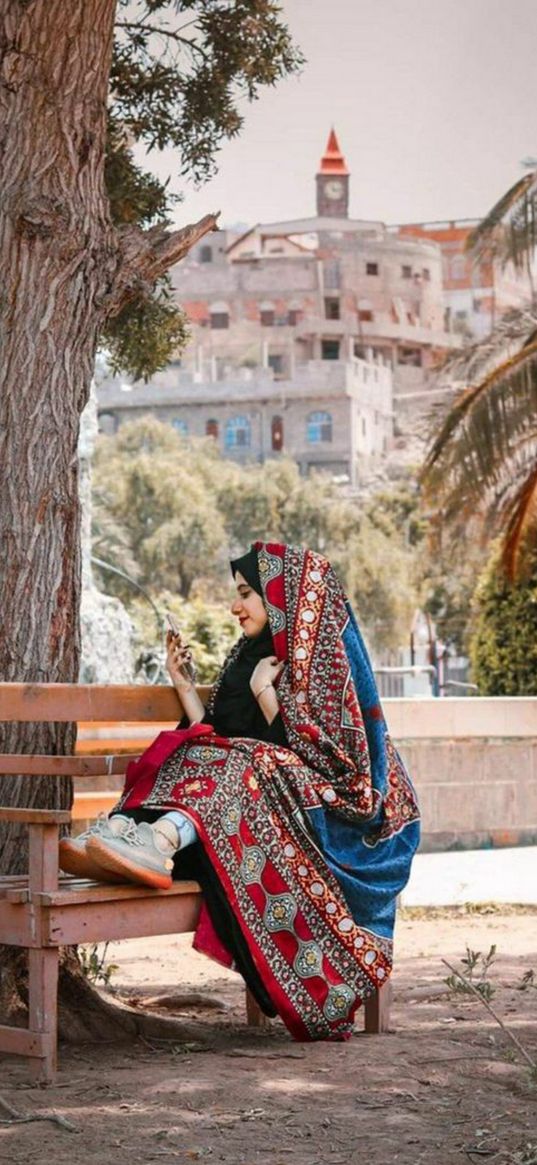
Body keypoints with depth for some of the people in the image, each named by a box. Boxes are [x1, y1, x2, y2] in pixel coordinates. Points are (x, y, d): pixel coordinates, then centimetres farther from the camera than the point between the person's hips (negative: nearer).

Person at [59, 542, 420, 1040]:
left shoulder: (324, 661, -4)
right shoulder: (248, 657, 19)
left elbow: (317, 753, -13)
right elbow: (215, 737, 14)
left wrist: (265, 691, -13)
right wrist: (183, 686, 10)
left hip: (314, 809, -6)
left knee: (235, 771, -34)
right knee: (182, 756, -20)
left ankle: (161, 840, -61)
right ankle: (123, 830, -51)